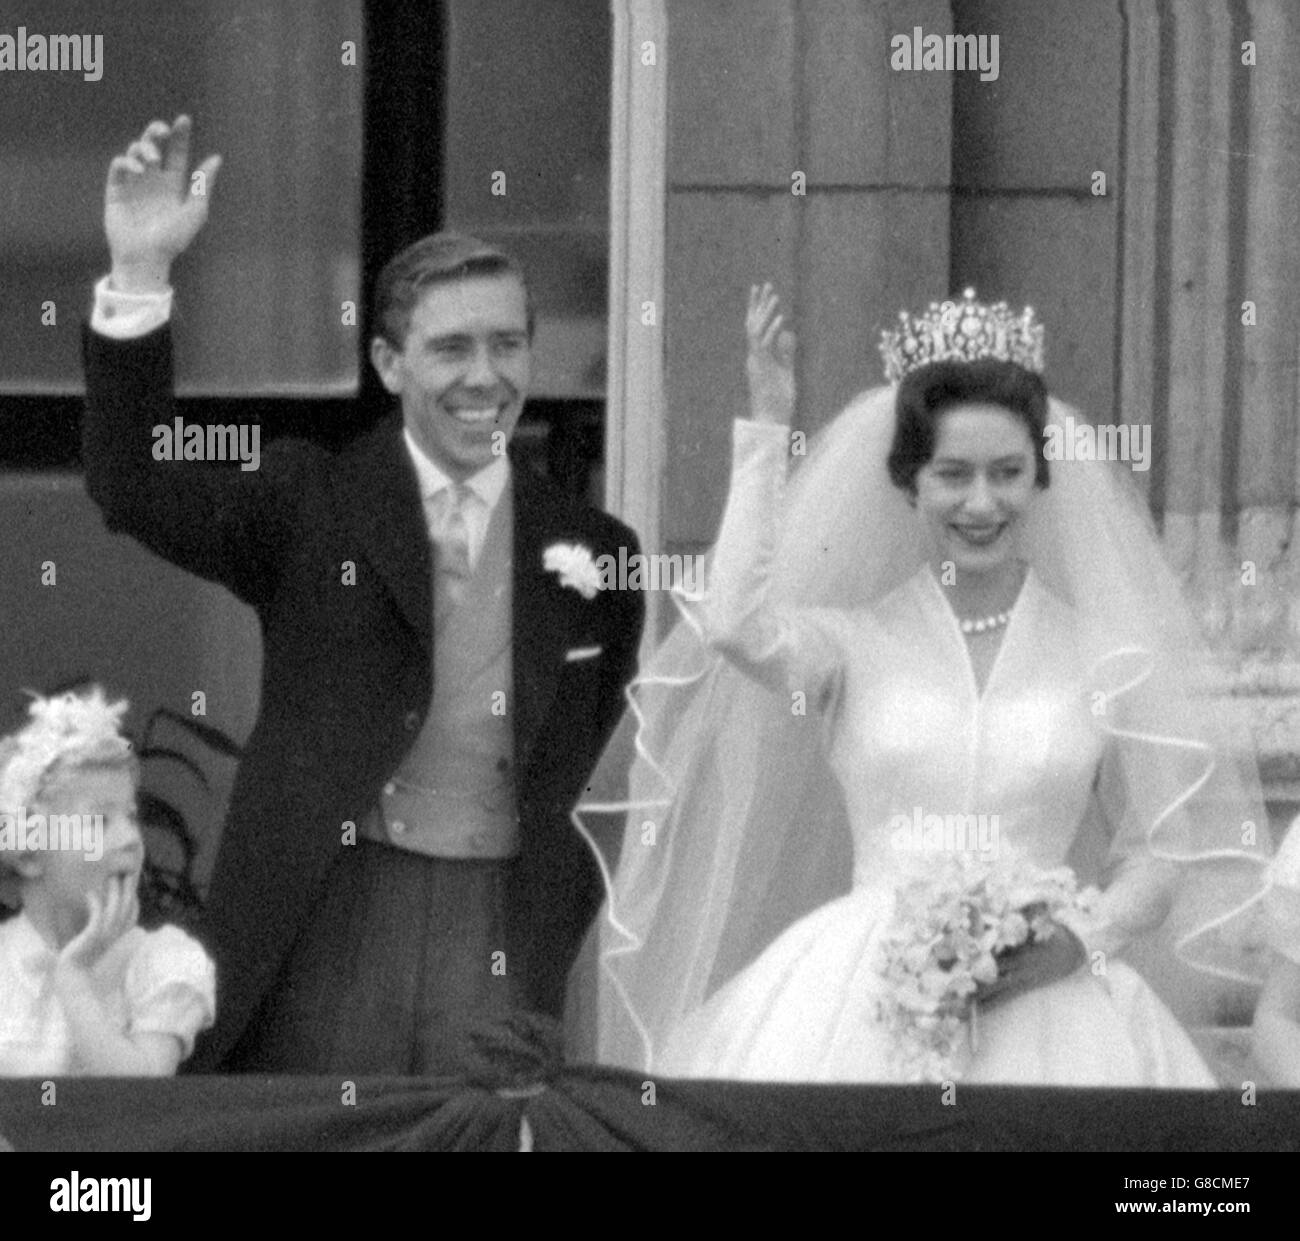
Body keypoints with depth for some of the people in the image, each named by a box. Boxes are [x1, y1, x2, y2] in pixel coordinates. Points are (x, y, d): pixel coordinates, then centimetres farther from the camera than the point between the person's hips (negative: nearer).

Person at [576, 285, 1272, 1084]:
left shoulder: (1103, 656, 9)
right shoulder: (854, 641, 7)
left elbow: (1161, 854, 11)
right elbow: (735, 624, -14)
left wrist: (1078, 942, -9)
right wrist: (766, 429, -7)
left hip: (1043, 1004, 1)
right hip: (861, 1008, -1)